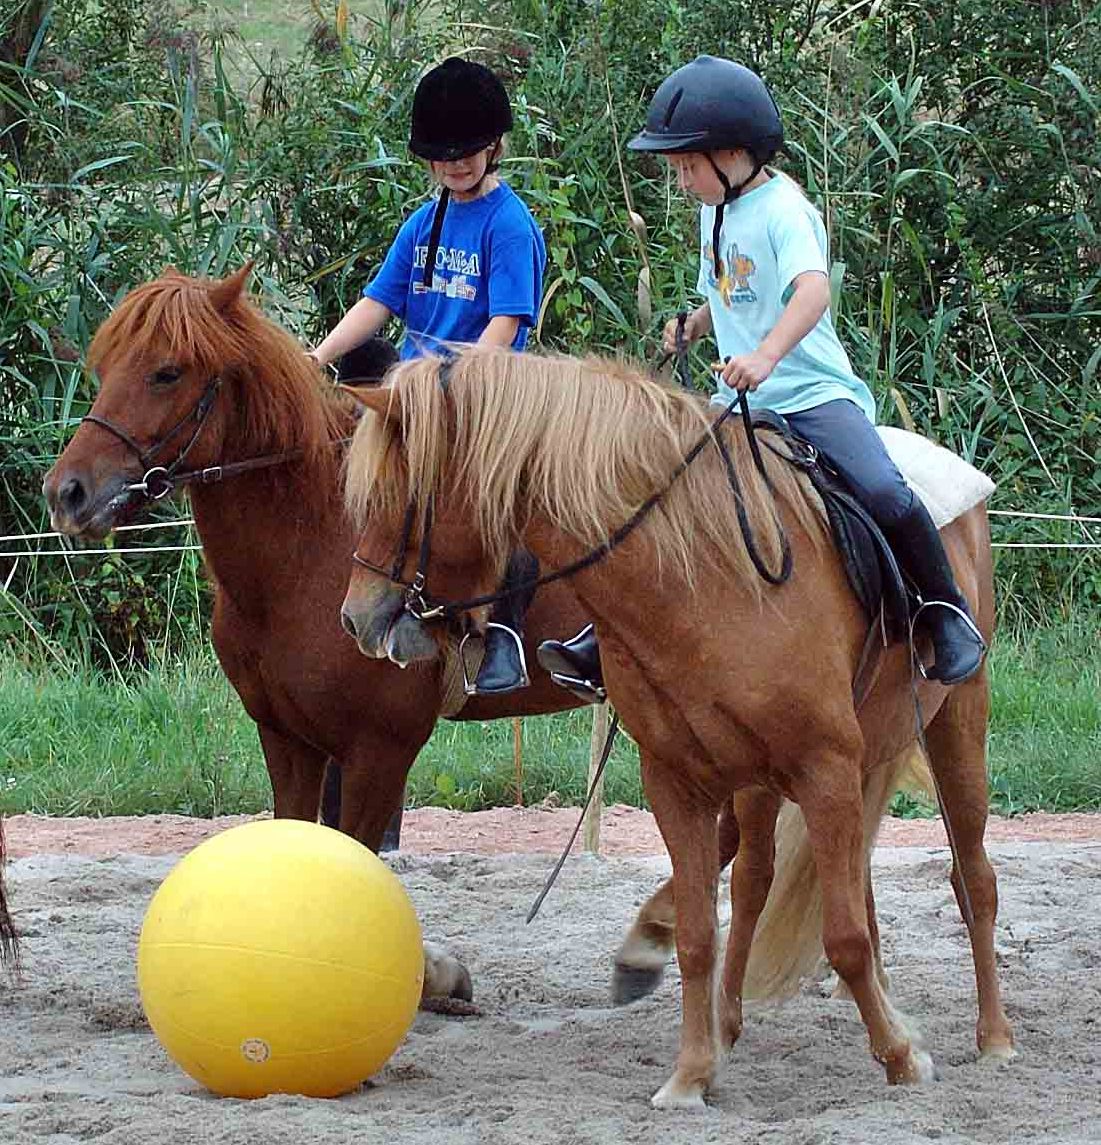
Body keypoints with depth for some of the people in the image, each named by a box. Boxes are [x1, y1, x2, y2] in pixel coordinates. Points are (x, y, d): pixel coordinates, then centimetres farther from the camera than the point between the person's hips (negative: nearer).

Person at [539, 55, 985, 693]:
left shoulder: (783, 209, -15)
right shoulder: (716, 209, 11)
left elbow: (813, 289, -33)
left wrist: (766, 356, -49)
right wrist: (693, 328, 6)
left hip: (813, 392, -8)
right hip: (739, 400, 8)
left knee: (882, 492, -28)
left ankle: (946, 611, -10)